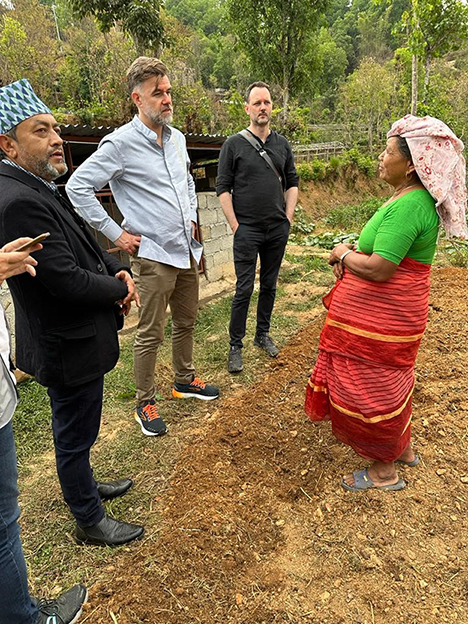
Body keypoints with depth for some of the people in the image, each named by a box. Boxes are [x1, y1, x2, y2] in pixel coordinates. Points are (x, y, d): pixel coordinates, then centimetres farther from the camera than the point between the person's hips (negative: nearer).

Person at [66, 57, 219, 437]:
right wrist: (116, 234, -13)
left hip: (188, 250, 7)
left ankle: (185, 381, 38)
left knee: (186, 321, 18)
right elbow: (78, 186, -13)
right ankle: (145, 403, 19)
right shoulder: (121, 143, -12)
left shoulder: (177, 138, 10)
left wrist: (191, 215, 15)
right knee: (151, 334, 1)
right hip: (153, 255, -7)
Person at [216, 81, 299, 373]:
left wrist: (288, 218, 4)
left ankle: (263, 334, 28)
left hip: (278, 229, 4)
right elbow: (223, 188, -4)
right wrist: (235, 226, -10)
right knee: (245, 289, -4)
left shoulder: (282, 144, 10)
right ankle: (236, 346, 7)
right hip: (247, 229, -4)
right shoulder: (234, 144, -2)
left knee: (270, 285, 12)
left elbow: (292, 183, 15)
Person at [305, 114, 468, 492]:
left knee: (372, 389, 5)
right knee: (387, 383, 24)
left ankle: (384, 472, 25)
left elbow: (378, 269, -28)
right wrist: (352, 256, 1)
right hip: (389, 314, 10)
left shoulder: (408, 205, -24)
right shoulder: (416, 198, 10)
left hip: (382, 317, -10)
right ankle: (403, 449, 44)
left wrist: (344, 254, -9)